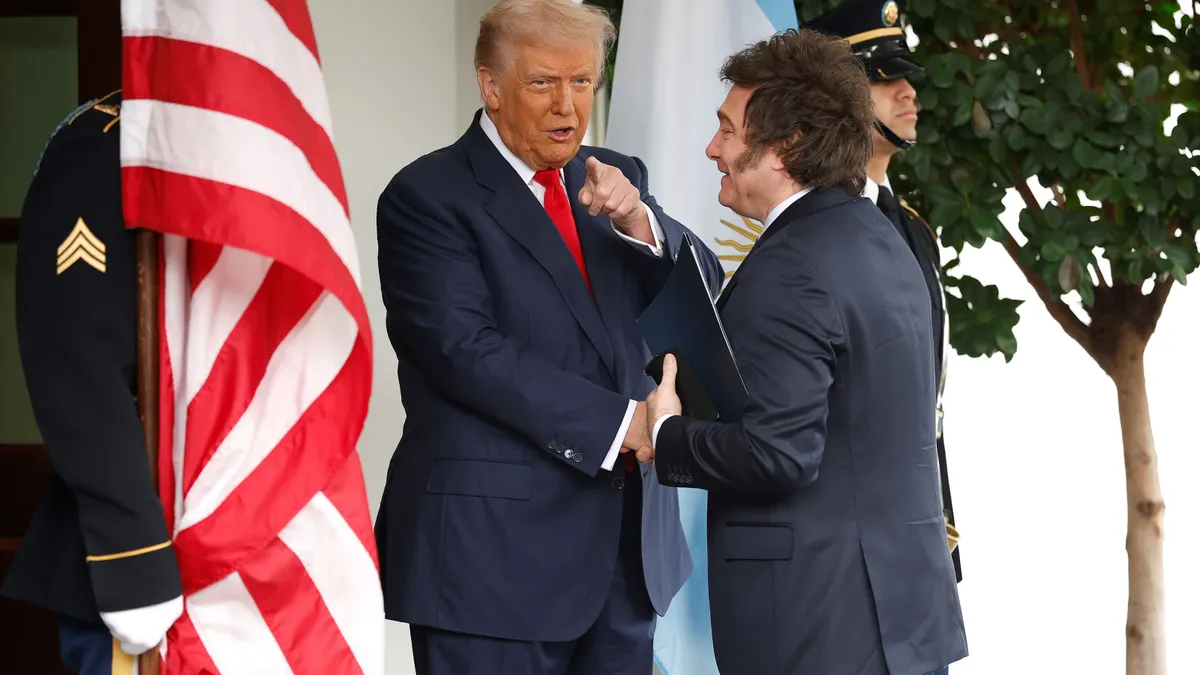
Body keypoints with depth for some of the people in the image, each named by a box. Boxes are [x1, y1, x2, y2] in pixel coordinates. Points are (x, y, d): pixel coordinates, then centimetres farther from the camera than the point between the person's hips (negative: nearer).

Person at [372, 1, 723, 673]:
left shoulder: (616, 180, 13)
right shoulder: (427, 197, -7)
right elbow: (467, 349, -17)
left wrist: (637, 221, -12)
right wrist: (621, 422, -18)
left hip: (628, 543, 6)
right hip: (498, 547, -6)